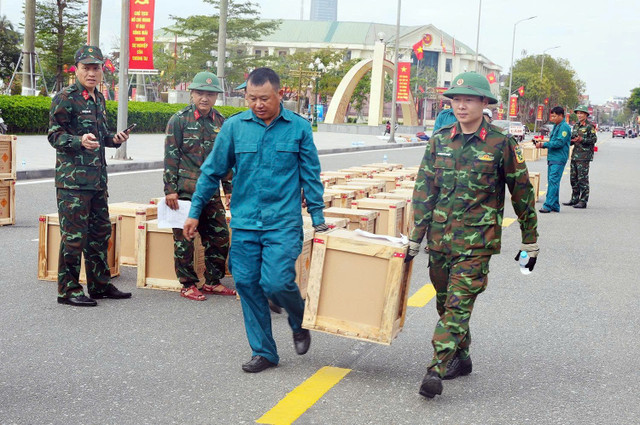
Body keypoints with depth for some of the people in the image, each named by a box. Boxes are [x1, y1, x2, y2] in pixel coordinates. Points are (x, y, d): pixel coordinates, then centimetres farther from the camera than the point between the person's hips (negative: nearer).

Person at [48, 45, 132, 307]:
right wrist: (80, 141, -27)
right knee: (74, 235, -5)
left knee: (100, 232, 14)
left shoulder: (99, 99, 17)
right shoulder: (65, 98, -8)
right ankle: (68, 290, 4)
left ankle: (100, 285, 25)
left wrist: (114, 139, 8)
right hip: (72, 179, -8)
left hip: (97, 178, 8)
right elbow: (54, 135, -11)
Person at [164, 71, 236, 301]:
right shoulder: (179, 120, -3)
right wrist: (170, 189, -10)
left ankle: (212, 282, 22)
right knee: (184, 240, 0)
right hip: (184, 192, -5)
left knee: (220, 237, 7)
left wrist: (229, 188, 16)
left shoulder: (221, 122, 10)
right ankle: (188, 285, 13)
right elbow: (170, 157, -5)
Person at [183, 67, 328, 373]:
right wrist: (194, 212, 10)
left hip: (283, 224, -3)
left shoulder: (299, 128, 0)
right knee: (247, 284, 4)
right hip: (244, 223, 3)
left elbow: (311, 177, 7)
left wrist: (318, 219, 7)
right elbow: (212, 171, 9)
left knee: (276, 282, -14)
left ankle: (300, 322, 19)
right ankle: (263, 352, 19)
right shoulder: (234, 126, 2)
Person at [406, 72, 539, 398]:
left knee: (459, 303, -11)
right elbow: (424, 191, 7)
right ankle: (461, 358, 31)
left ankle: (436, 369, -10)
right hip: (440, 237, 5)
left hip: (477, 240, -5)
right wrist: (416, 237, 5)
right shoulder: (439, 141, 5)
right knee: (445, 301, 14)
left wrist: (530, 241, 5)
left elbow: (522, 193, 1)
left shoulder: (501, 143, -5)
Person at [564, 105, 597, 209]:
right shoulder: (576, 126, 16)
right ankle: (574, 199, 20)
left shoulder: (590, 126, -6)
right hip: (575, 155, 8)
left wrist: (581, 140, -21)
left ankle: (583, 201, -4)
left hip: (584, 156, -8)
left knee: (583, 179, -7)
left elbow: (594, 139, -12)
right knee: (573, 178, 11)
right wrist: (570, 141, 2)